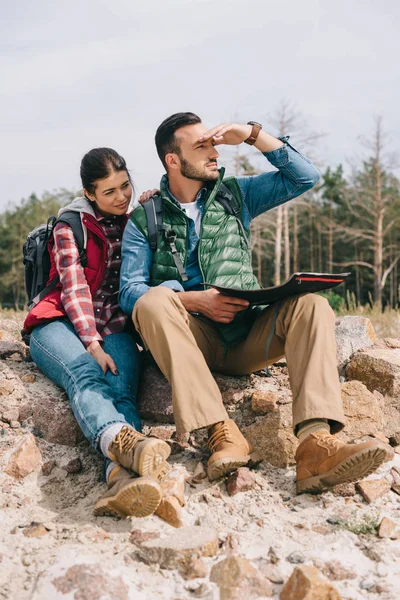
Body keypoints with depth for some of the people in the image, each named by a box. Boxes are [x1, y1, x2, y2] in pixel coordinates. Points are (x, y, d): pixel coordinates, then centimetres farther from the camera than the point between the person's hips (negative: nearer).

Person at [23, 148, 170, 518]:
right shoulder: (71, 225, 7)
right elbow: (74, 288, -6)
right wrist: (92, 345, -21)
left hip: (115, 329, 2)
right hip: (62, 325, -2)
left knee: (122, 389, -32)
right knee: (86, 375, -38)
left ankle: (123, 476, -61)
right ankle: (125, 443, -68)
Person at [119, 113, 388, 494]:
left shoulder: (235, 195, 16)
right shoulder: (144, 220, 7)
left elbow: (305, 177, 11)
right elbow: (129, 292, -4)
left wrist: (252, 134, 3)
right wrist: (193, 299, -19)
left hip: (246, 337, 2)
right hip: (190, 338, -2)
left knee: (311, 306, -25)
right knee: (153, 301, -33)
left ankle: (316, 443, -44)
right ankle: (222, 433, -43)